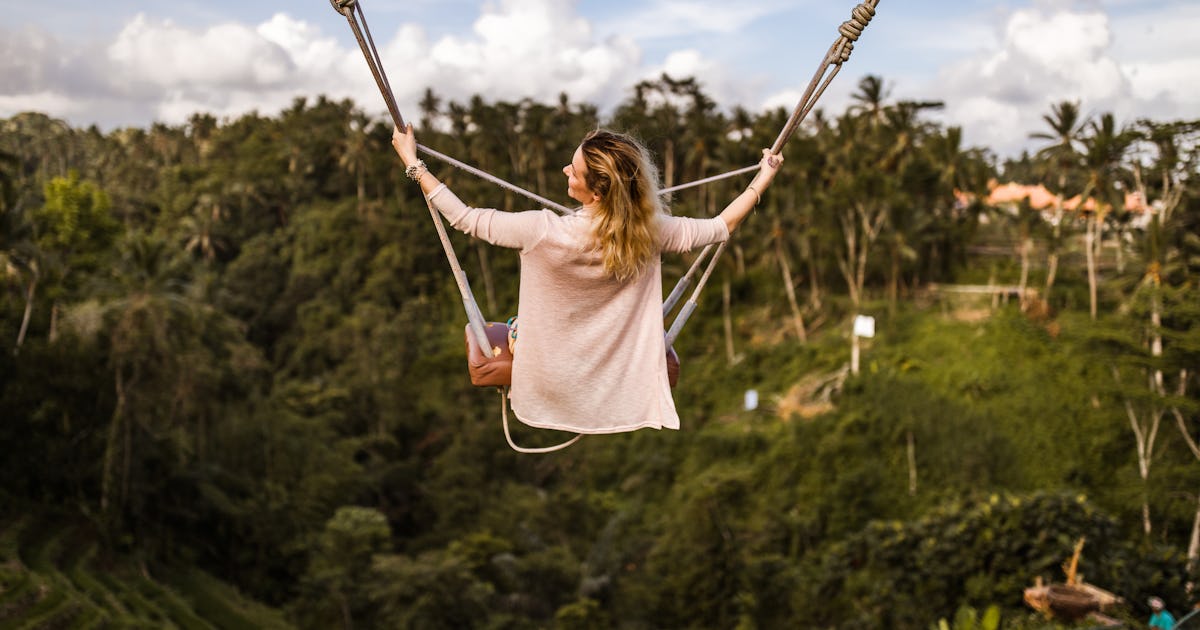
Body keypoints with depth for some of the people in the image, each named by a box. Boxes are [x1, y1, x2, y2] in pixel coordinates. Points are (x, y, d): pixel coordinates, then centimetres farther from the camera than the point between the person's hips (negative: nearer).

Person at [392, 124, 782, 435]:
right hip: (621, 395, 2)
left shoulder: (543, 232, -31)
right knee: (668, 358, 37)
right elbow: (720, 228, -6)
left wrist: (412, 162, -8)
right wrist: (763, 179, 8)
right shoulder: (649, 234, -22)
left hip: (546, 395, -2)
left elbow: (464, 218, -18)